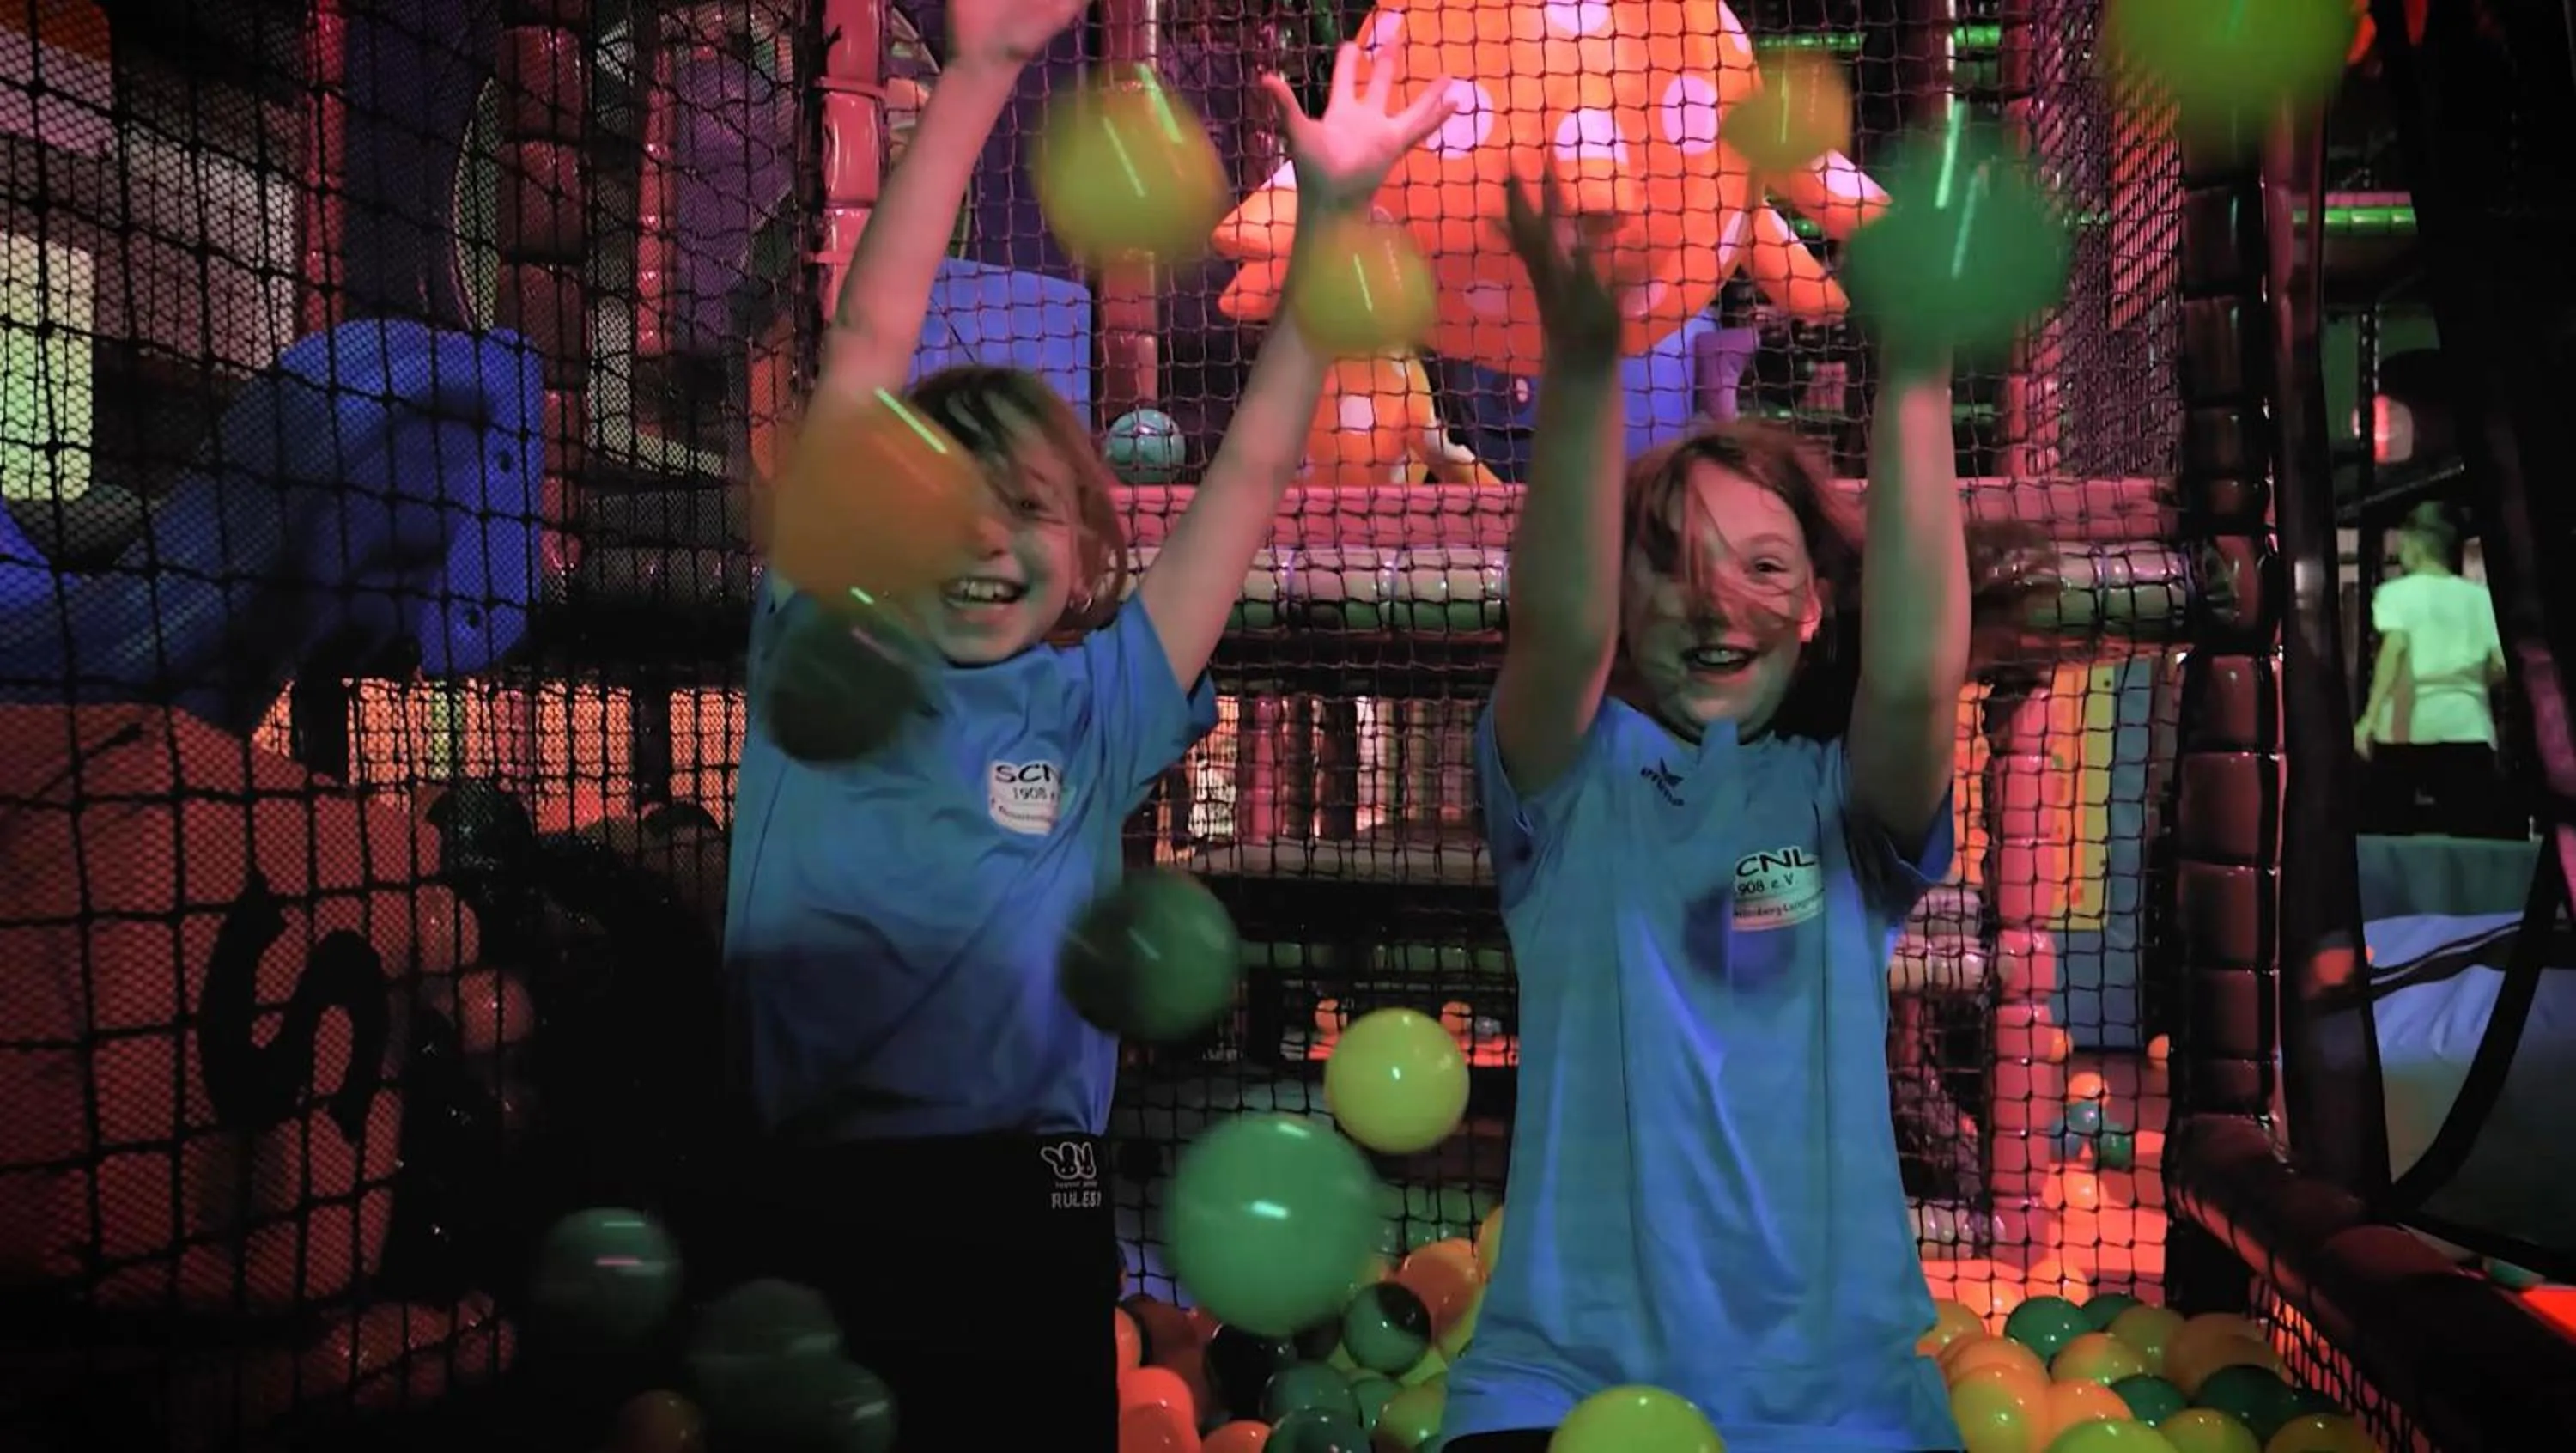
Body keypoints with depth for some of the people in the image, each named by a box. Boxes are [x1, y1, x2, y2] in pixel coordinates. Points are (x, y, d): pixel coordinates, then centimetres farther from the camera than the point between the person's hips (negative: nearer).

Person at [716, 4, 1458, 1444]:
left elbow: (1251, 470, 2)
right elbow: (868, 347, -2)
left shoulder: (1094, 709, 4)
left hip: (1028, 1217, 1)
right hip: (808, 1210, -1)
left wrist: (1330, 213, -2)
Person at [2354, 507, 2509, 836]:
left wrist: (2369, 716, -17)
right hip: (2467, 724, 2)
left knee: (2386, 828, 4)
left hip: (2407, 723, -2)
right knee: (2472, 833, -1)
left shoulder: (2396, 591, 3)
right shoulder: (2480, 597, 12)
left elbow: (2395, 647, -13)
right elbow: (2501, 667, 4)